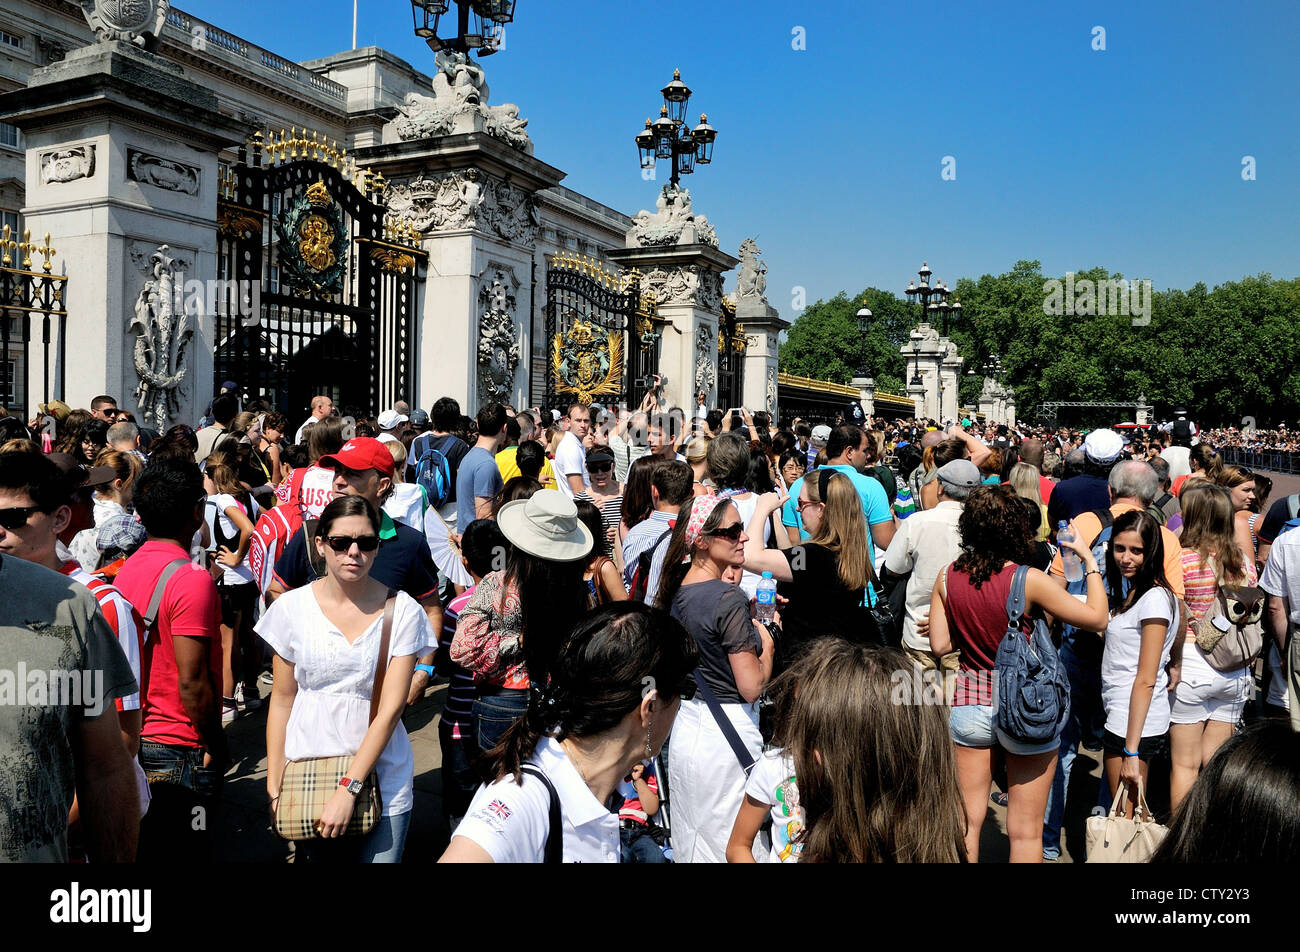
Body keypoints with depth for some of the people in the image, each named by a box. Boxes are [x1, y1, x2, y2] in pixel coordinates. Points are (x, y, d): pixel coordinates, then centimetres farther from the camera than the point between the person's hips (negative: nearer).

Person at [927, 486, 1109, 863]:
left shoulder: (947, 577, -6)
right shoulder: (1028, 580, -18)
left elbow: (940, 645, -1)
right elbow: (1097, 618, -12)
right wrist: (1089, 558, -2)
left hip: (970, 704, 3)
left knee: (966, 821, 14)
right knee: (1025, 832, 11)